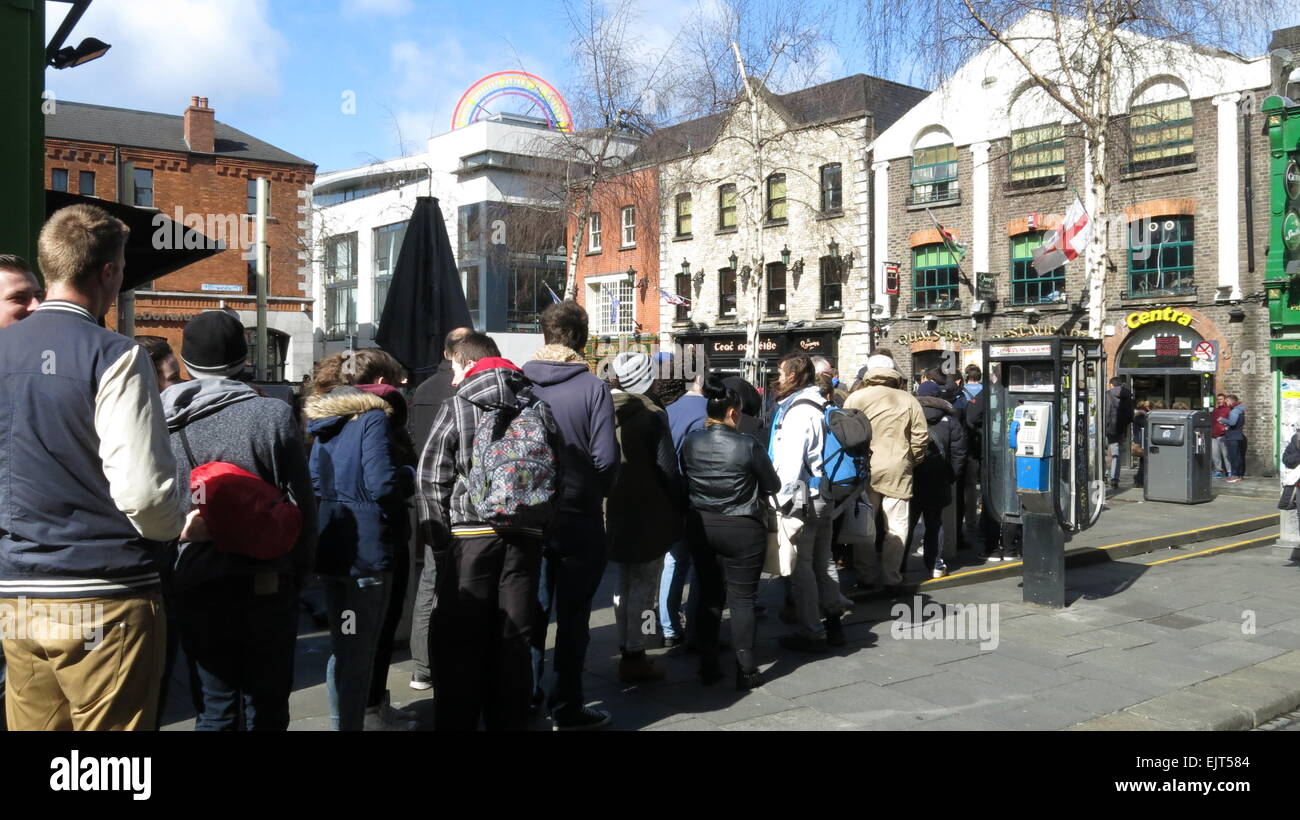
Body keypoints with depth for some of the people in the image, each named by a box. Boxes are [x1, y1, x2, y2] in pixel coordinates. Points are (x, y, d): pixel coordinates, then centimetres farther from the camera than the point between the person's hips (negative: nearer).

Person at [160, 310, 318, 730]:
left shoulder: (159, 422, -1)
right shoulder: (273, 415, -8)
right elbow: (303, 504, -6)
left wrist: (167, 574, 16)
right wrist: (298, 572, 8)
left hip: (194, 589, 3)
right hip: (266, 585, -2)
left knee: (216, 707, 13)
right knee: (266, 709, 10)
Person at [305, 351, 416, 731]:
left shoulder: (322, 423, 12)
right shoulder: (372, 418, -11)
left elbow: (314, 483, 17)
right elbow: (383, 485, -20)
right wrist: (412, 475, -2)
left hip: (330, 547, 8)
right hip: (366, 549, -8)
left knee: (342, 647, 19)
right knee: (359, 651, 0)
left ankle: (341, 720, 30)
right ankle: (352, 721, 6)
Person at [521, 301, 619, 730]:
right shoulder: (593, 388, -13)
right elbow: (606, 458, -16)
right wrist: (597, 490, 4)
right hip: (578, 518, -3)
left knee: (532, 606, 18)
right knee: (572, 613, 7)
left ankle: (526, 694, 28)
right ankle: (566, 706, 15)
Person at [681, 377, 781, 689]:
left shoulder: (690, 441, -4)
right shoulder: (748, 445, -17)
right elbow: (772, 485, -5)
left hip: (700, 526, 4)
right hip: (742, 529, -4)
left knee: (708, 594, 15)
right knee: (742, 598, 4)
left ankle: (708, 665, 21)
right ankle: (745, 671, 7)